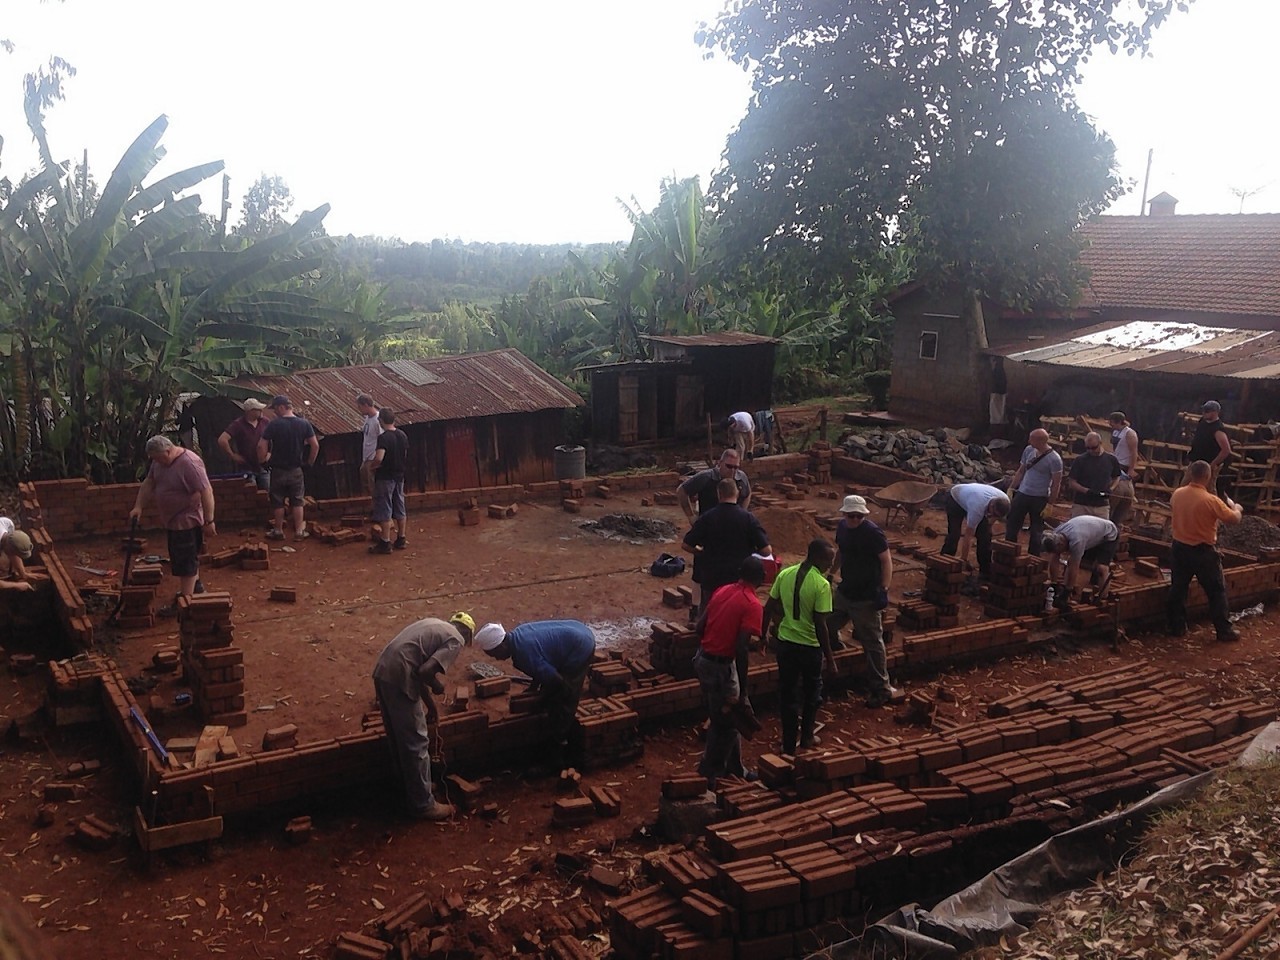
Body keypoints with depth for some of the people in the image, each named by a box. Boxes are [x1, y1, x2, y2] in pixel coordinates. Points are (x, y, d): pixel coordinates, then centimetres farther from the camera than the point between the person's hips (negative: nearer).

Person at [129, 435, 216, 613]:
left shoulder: (189, 463, -25)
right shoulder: (159, 461, 2)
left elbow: (206, 491, -26)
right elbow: (148, 483, 10)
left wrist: (209, 521, -26)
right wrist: (139, 507, 0)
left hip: (187, 520, -9)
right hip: (172, 519, 9)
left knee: (185, 560, -4)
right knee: (188, 556, 22)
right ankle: (195, 585, 39)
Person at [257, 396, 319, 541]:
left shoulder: (274, 425, -13)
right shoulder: (304, 424, -4)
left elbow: (261, 446, -15)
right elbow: (315, 445, -5)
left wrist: (263, 460, 2)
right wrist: (310, 461, 8)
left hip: (278, 470, -2)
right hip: (296, 470, 2)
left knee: (278, 502, 11)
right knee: (297, 502, 10)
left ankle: (278, 531, 20)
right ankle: (299, 531, 12)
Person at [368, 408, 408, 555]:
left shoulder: (383, 437, -20)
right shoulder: (402, 435, 5)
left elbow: (379, 458, -32)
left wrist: (373, 466, -13)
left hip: (385, 477, -7)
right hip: (399, 476, 7)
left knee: (384, 510, -1)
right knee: (399, 508, 13)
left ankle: (385, 543, 1)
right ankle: (401, 539, 20)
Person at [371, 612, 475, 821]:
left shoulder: (435, 625, 25)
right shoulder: (456, 639, -1)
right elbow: (426, 671, -15)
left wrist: (430, 705, 34)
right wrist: (438, 687, 6)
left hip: (383, 671, 9)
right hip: (399, 678, -9)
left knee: (399, 739, 22)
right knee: (416, 743, 4)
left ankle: (412, 792, 36)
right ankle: (423, 805, 14)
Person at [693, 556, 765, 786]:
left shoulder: (723, 591, 6)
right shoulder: (752, 605, -16)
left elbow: (699, 627, 9)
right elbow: (741, 649, -21)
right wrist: (743, 690, -16)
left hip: (702, 659, 8)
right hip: (721, 666, -8)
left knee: (726, 718, 21)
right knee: (725, 723, 8)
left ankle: (734, 768, 33)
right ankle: (706, 775, 15)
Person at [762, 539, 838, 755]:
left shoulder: (784, 574, -3)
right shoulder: (822, 585, -19)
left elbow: (768, 609, 2)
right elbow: (820, 624, -19)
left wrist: (763, 634, 16)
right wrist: (829, 656, -11)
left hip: (785, 642, 4)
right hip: (810, 646, -4)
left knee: (788, 693, 14)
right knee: (812, 691, 20)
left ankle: (789, 743, 20)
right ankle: (806, 736, 32)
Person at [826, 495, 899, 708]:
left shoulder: (873, 533, -19)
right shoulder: (842, 527, 2)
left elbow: (886, 561, -17)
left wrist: (884, 589, -22)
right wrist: (830, 573, 21)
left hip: (866, 597, -7)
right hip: (844, 592, 7)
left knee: (872, 643, 0)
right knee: (825, 626, 17)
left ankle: (881, 689, 9)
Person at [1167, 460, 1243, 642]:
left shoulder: (1177, 494, -4)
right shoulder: (1211, 500, -21)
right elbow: (1234, 519, -11)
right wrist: (1237, 508, 11)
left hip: (1179, 548, 5)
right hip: (1203, 551, -5)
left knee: (1178, 589, 15)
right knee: (1216, 591, 9)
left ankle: (1177, 627, 20)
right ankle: (1224, 630, 14)